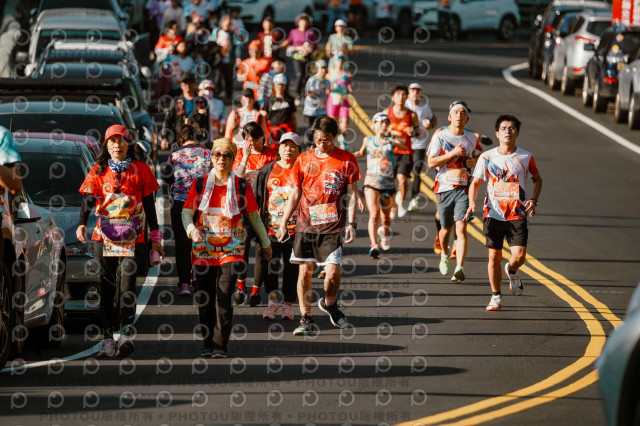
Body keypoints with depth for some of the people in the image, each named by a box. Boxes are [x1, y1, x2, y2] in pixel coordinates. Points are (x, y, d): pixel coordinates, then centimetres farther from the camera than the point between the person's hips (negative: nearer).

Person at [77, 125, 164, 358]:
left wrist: (155, 237, 7)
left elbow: (149, 205, 10)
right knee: (106, 285, 1)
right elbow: (88, 200, -3)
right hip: (104, 235, 2)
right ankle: (108, 338, 5)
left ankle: (126, 334, -21)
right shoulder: (98, 171, 9)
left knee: (127, 282, -14)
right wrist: (82, 224, -22)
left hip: (132, 235, -2)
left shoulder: (140, 169, 8)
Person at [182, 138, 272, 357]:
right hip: (203, 249, 2)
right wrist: (192, 230, -19)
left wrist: (266, 243, 20)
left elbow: (254, 217, 12)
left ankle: (220, 345, -11)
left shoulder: (242, 186, 3)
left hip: (231, 249, -2)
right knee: (204, 298, 5)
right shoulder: (200, 184, 5)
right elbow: (187, 212, 2)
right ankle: (207, 343, 17)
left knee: (223, 296, -13)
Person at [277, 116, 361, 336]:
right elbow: (295, 194, 12)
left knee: (333, 272, -10)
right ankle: (306, 319, 8)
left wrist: (351, 223, -6)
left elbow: (351, 194, 1)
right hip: (305, 225, 2)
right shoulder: (303, 160, 6)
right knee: (304, 271, 1)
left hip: (332, 227, -2)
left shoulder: (347, 160, 0)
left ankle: (329, 303, 21)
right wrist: (283, 222, 9)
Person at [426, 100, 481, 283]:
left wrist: (474, 161, 3)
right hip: (444, 188, 0)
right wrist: (453, 153, -16)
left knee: (461, 228, -14)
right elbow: (431, 162, -8)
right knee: (446, 228, 12)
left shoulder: (472, 138, 9)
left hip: (464, 188, 0)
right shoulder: (439, 137, -1)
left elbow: (477, 155, 27)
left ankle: (460, 268, -20)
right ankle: (445, 254, 44)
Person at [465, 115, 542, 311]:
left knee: (519, 257, -11)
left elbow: (537, 180, 16)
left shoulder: (525, 157, 2)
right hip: (493, 214, 0)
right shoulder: (487, 157, 0)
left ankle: (511, 271, 25)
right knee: (494, 257, 3)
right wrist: (472, 203, -13)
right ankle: (496, 297, 18)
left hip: (517, 215, 0)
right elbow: (476, 183, 5)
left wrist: (534, 200, -1)